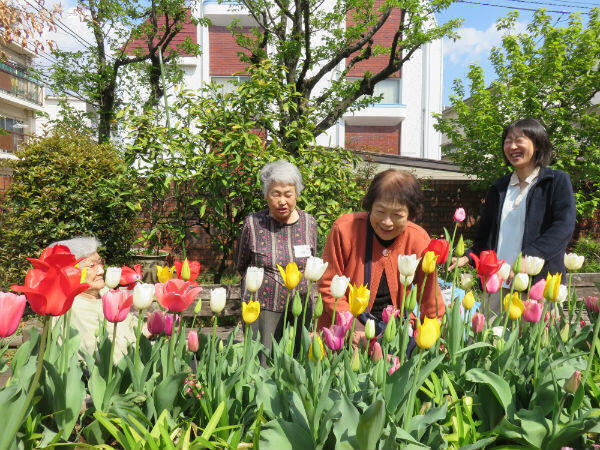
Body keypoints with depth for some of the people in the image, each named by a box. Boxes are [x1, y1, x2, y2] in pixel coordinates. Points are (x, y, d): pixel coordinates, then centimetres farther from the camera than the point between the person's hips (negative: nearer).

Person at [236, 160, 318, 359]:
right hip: (261, 309, -2)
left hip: (299, 308, 2)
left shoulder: (309, 223, 1)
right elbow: (241, 266, 10)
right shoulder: (253, 223, -5)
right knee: (262, 363, 0)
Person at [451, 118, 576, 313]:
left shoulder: (557, 181, 4)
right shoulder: (498, 187, 17)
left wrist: (526, 258, -23)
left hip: (539, 282, -4)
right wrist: (466, 257, 2)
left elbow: (563, 227, -9)